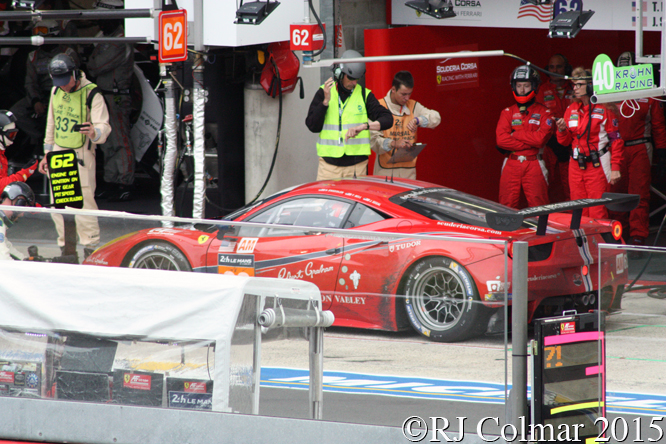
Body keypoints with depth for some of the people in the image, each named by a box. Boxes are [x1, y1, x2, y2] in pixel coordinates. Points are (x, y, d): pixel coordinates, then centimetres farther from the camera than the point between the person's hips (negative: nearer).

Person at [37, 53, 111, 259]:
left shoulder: (91, 95, -13)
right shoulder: (56, 91, 8)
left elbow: (103, 126, -19)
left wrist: (94, 133, -42)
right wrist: (47, 154, 18)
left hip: (80, 155, -6)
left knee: (84, 200, -9)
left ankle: (90, 247, -2)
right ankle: (66, 247, 18)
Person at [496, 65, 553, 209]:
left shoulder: (543, 112, 4)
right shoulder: (507, 112, 11)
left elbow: (541, 138, -11)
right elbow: (501, 139, -3)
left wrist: (515, 134, -3)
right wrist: (530, 142, -7)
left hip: (534, 166, -2)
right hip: (511, 164, 2)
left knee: (538, 207, -5)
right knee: (507, 208, -1)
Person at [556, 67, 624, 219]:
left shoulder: (603, 109, -7)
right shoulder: (571, 109, 9)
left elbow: (616, 141, -7)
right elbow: (565, 141, 16)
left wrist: (615, 167, -12)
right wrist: (562, 130, -6)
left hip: (597, 166, -6)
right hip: (576, 166, 6)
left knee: (597, 213, -8)